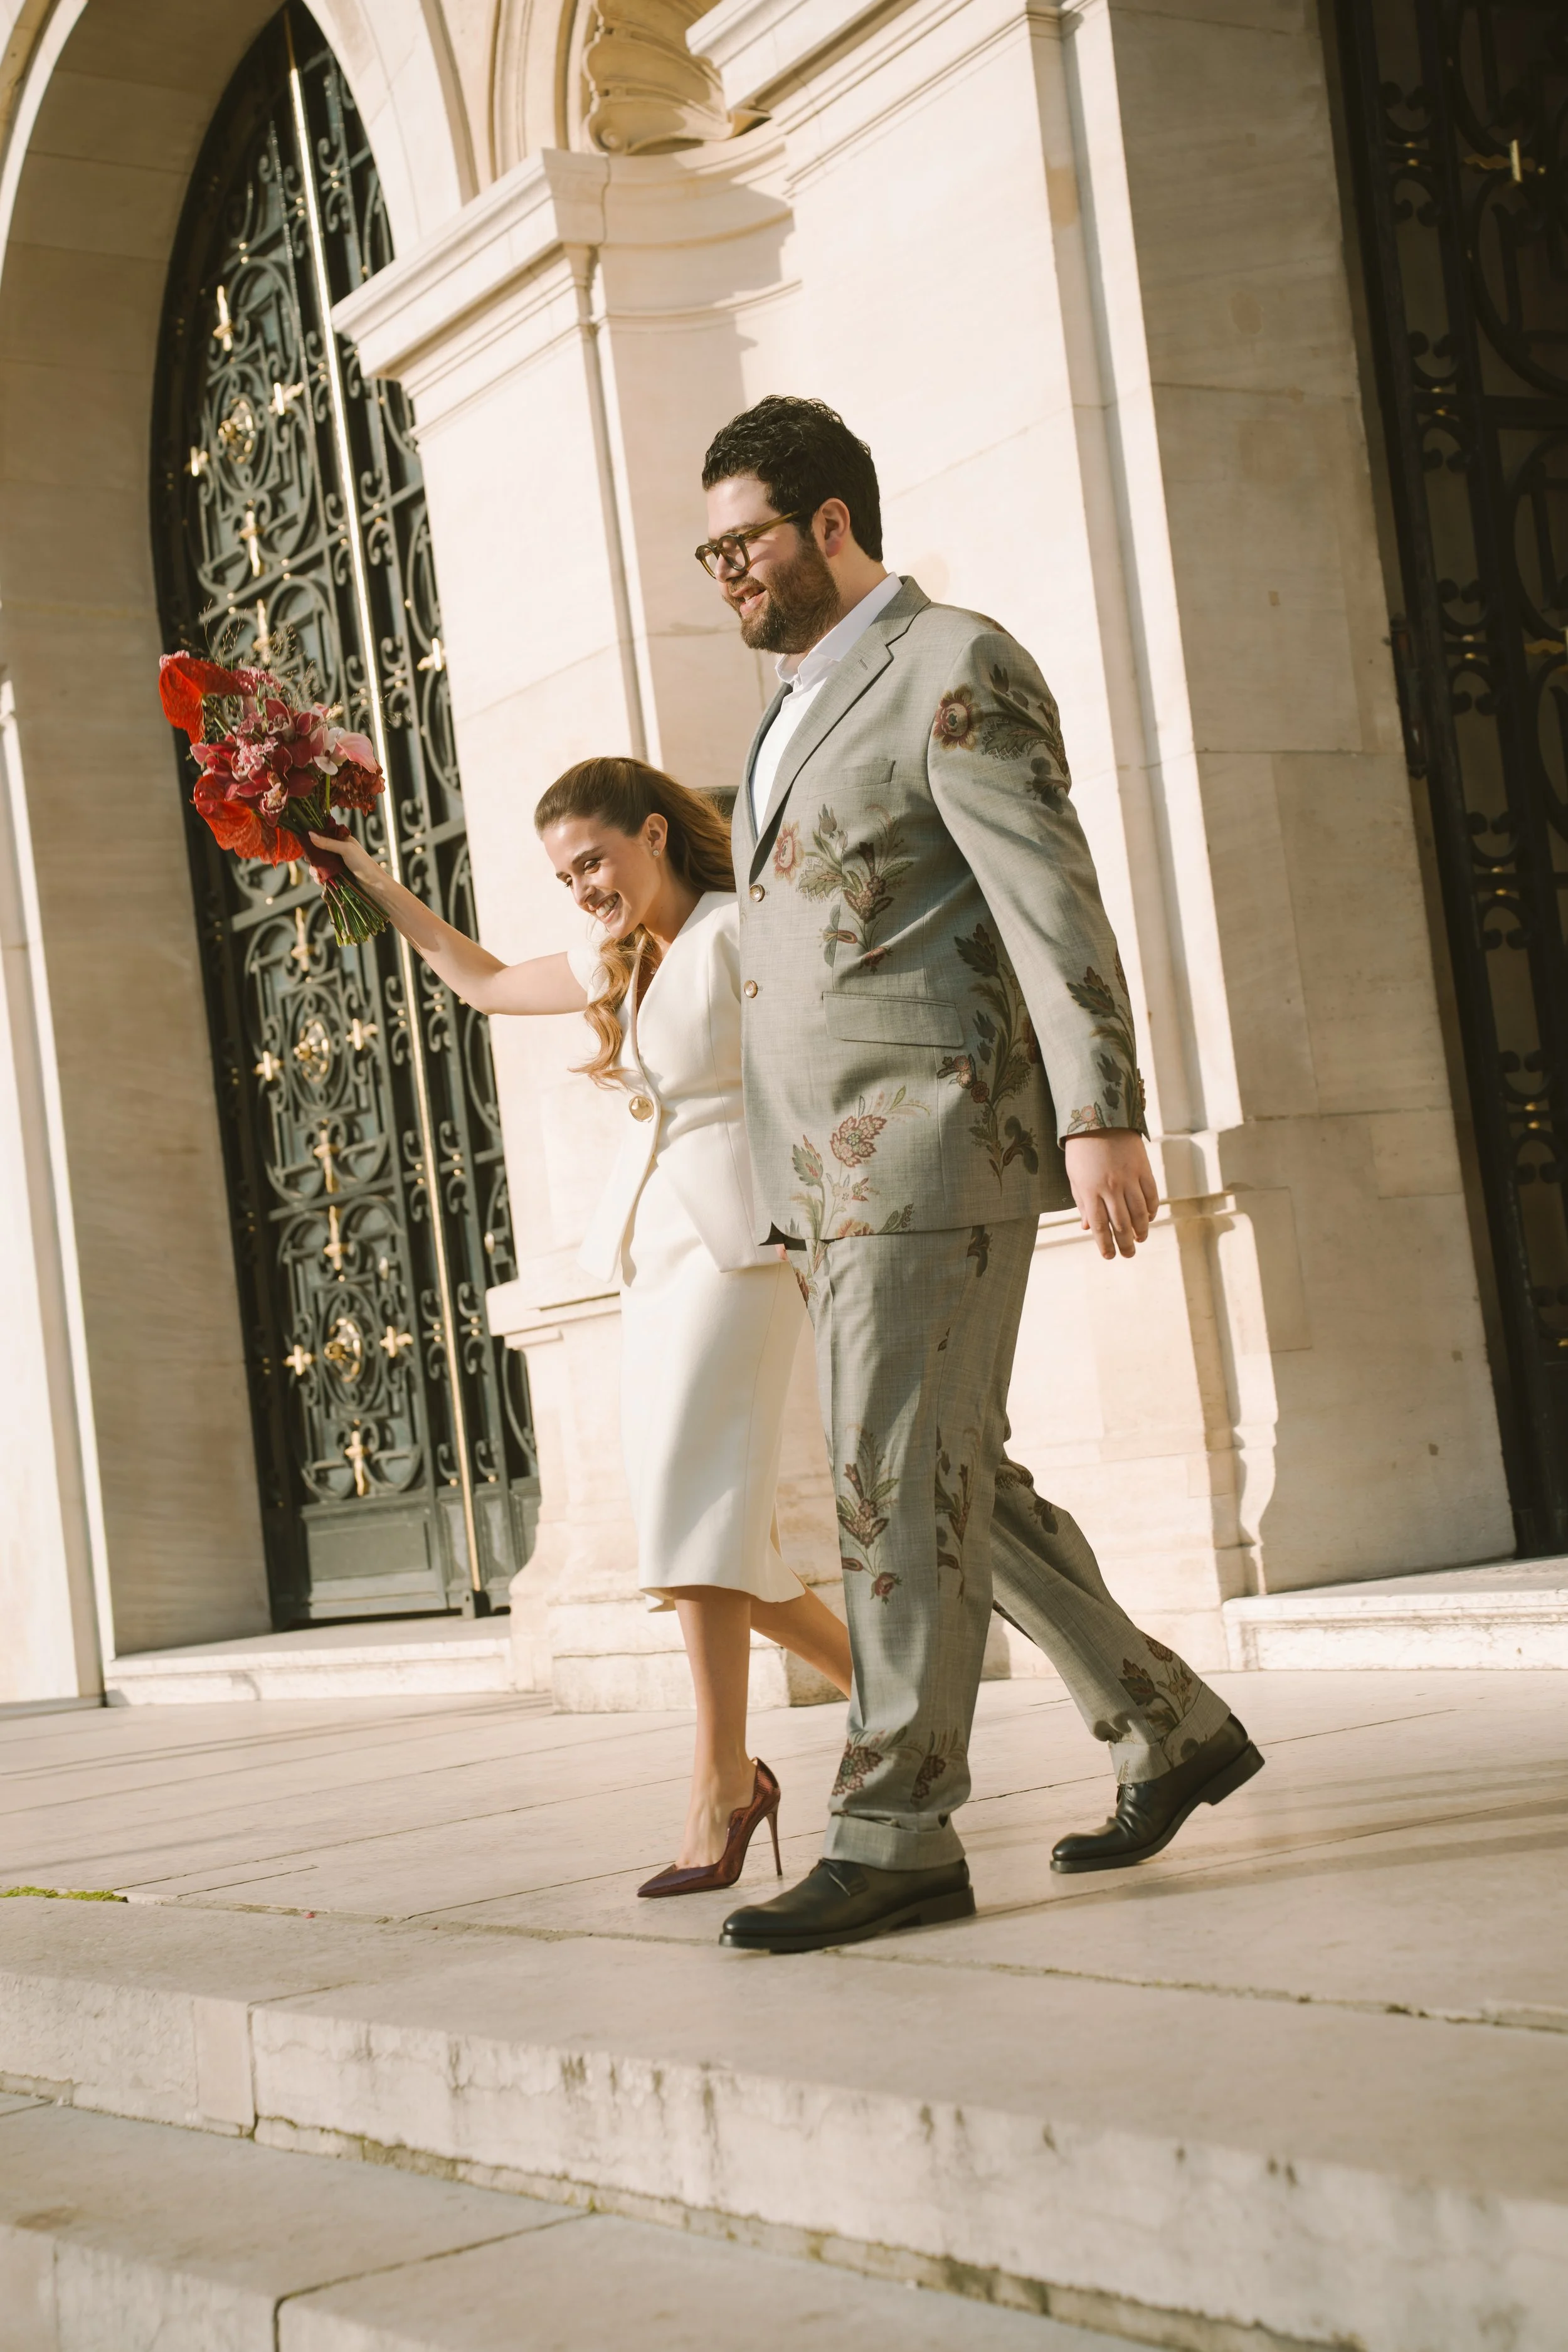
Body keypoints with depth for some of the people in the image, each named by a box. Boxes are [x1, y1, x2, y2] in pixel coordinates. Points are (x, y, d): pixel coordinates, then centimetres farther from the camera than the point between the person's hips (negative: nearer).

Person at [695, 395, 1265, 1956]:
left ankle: (896, 1838, -6)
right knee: (945, 1486, 11)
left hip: (935, 1143, -9)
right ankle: (1169, 1730, 22)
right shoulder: (801, 713, 23)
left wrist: (1102, 1119, -24)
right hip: (828, 1172, 9)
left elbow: (1054, 902, -15)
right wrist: (786, 1183, 23)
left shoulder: (955, 671, -6)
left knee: (900, 1485, -10)